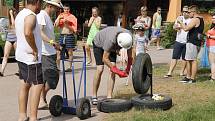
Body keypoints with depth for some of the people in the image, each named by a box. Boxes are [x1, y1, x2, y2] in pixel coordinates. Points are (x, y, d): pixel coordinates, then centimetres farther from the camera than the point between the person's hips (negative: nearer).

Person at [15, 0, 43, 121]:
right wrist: (35, 50, -25)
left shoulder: (20, 14, 14)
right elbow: (28, 33, -35)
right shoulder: (31, 16, -17)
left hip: (21, 55, 10)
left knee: (24, 85, 13)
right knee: (37, 85, -6)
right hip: (31, 57, -10)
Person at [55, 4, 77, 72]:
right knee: (58, 51, -3)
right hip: (62, 35, 3)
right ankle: (58, 66, 2)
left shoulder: (72, 17, 2)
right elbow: (56, 25, 1)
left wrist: (67, 25, -15)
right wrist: (59, 18, -13)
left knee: (70, 52, 3)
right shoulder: (60, 16, 10)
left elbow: (74, 28, -2)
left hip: (69, 35, -2)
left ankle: (70, 67, 10)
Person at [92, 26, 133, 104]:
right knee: (100, 70, -17)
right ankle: (94, 96, -5)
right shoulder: (111, 40, -43)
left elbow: (130, 55, -11)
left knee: (112, 71, -11)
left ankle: (109, 97, -9)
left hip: (112, 48, 5)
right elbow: (105, 58, -35)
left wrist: (127, 69, -17)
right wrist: (117, 71, -34)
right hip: (99, 44, -5)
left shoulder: (129, 37, -27)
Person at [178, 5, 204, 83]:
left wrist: (180, 22, -8)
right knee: (188, 60, 14)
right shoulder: (200, 19, 18)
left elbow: (186, 29, -23)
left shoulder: (195, 19, -14)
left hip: (192, 42, -10)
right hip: (197, 42, 10)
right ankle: (188, 77, 19)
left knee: (193, 60, -7)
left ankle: (193, 78, -4)